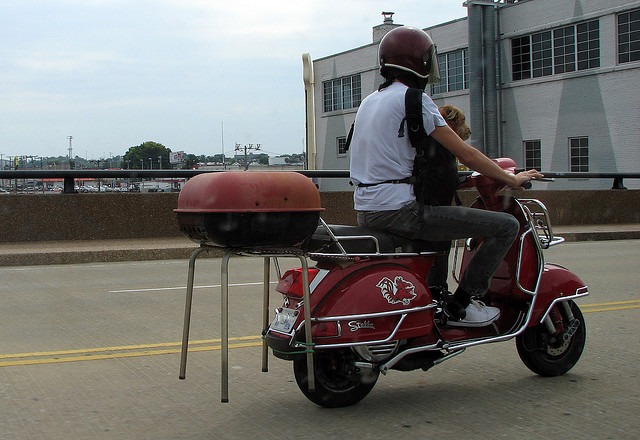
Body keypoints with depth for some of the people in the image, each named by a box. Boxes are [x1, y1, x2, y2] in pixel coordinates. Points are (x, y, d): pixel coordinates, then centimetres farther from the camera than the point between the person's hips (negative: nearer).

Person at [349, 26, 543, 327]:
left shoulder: (370, 101, 18)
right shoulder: (413, 99, -9)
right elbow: (465, 153, -9)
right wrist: (512, 179, 5)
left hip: (365, 211, 10)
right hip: (399, 209, -10)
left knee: (442, 218, 39)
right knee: (505, 226, -7)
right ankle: (461, 306, -5)